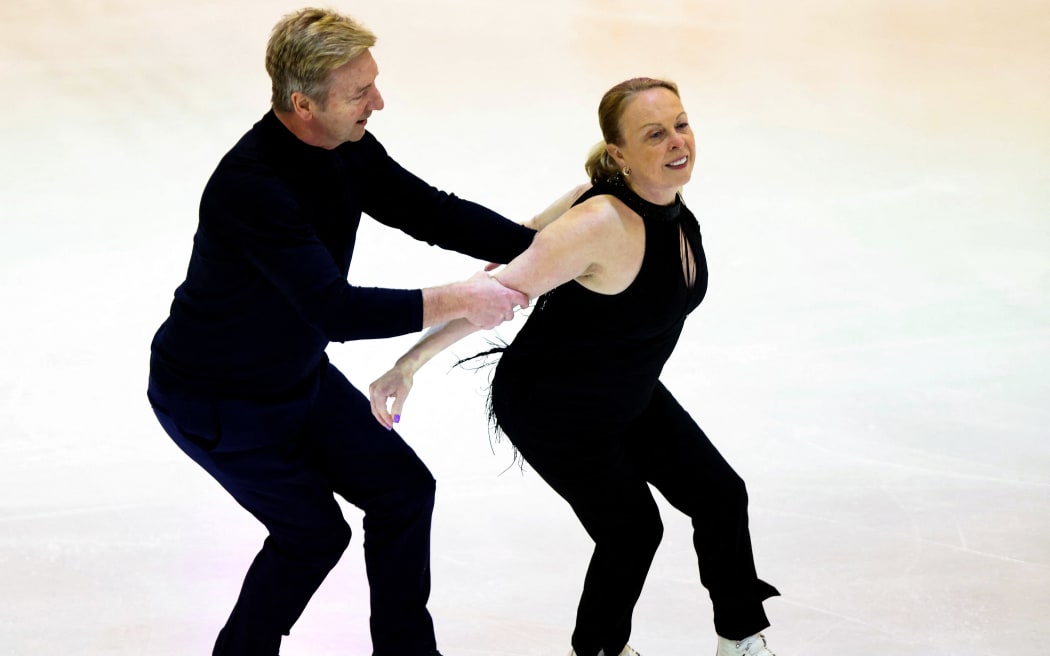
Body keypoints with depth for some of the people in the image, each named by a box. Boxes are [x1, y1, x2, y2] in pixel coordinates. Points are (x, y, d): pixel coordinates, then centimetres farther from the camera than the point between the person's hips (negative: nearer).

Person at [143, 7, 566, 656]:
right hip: (215, 397, -8)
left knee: (403, 488, 6)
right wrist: (454, 302, -34)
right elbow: (336, 309, -38)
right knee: (313, 530, -1)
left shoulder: (348, 149, -10)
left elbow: (429, 211, -1)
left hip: (299, 372, 8)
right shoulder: (252, 186, -35)